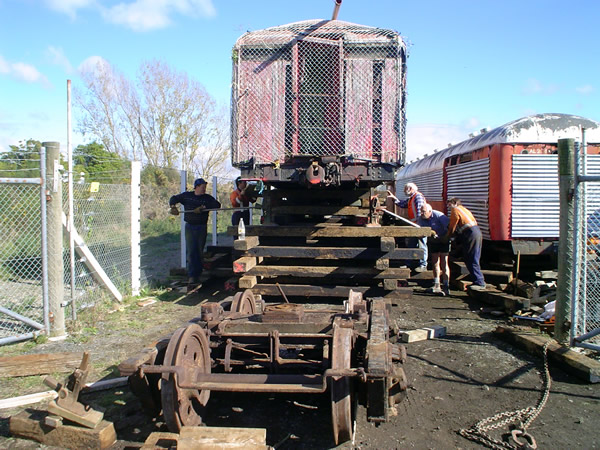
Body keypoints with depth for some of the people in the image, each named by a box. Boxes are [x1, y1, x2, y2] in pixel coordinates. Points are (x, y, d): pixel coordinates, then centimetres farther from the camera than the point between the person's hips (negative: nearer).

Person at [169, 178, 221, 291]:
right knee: (190, 251, -9)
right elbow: (174, 199, 16)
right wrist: (173, 207, -5)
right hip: (190, 227, -1)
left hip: (202, 227, 1)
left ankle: (197, 276, 17)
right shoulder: (187, 195, 7)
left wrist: (203, 207, -21)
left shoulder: (207, 198, 4)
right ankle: (191, 278, -10)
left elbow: (217, 205, -11)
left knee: (200, 252, 6)